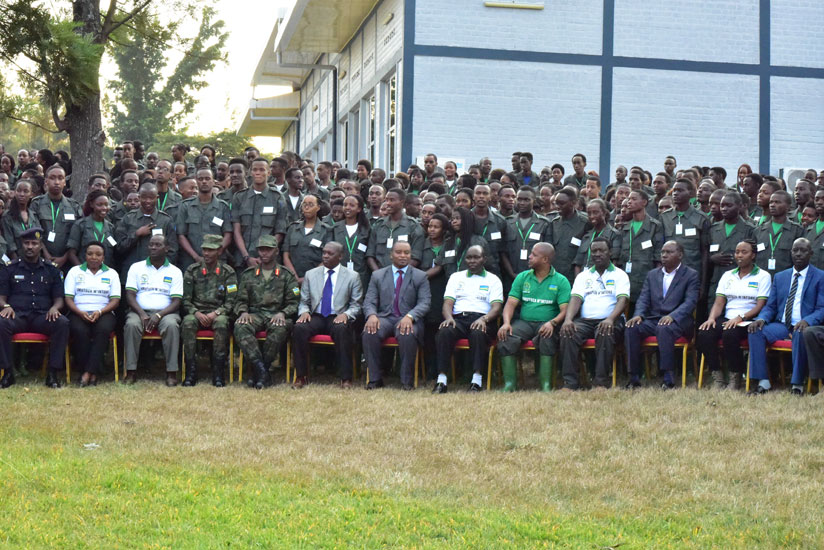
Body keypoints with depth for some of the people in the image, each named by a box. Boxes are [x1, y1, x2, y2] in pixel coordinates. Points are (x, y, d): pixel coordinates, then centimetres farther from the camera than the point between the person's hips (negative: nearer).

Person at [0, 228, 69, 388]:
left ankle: (53, 372, -27)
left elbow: (59, 298, 15)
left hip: (42, 317, 1)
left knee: (63, 323, -32)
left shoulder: (51, 270, 18)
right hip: (17, 316, -1)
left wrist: (54, 308, -10)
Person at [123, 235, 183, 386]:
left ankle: (171, 373, -33)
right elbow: (130, 295, 2)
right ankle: (131, 371, -30)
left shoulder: (175, 272, 9)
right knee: (131, 324, -33)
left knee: (171, 325, -35)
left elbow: (176, 301, 0)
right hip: (140, 310, 1)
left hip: (165, 312, -1)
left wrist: (159, 315, -17)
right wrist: (142, 314, -15)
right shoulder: (136, 267, 11)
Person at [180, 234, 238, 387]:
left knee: (221, 323, -36)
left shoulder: (228, 272, 6)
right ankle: (191, 372, -30)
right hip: (197, 312, 1)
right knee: (188, 323, -34)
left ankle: (218, 373, -32)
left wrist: (215, 313, -17)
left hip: (218, 313, -1)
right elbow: (186, 300, 5)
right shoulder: (192, 270, 9)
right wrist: (197, 313, -14)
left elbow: (231, 302, 0)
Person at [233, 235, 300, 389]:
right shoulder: (248, 274, 20)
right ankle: (261, 369, -36)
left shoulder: (287, 275, 13)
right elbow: (241, 300, 17)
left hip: (276, 315, -2)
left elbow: (294, 302, 7)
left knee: (280, 328, -38)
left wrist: (282, 313, -13)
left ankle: (259, 370, -28)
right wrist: (243, 312, -6)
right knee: (240, 326, -33)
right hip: (254, 314, 2)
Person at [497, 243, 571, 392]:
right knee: (506, 338, -28)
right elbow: (511, 303, 7)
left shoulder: (561, 281, 5)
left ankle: (546, 385, -33)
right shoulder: (522, 277, 15)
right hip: (523, 322, 3)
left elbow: (565, 310, -6)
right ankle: (509, 384, -25)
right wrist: (506, 322, -14)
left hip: (546, 324, -3)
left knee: (547, 338, -37)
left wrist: (552, 323, -26)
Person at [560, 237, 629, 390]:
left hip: (609, 321, -3)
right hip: (584, 320, 3)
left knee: (606, 333, -38)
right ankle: (570, 382, -28)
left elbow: (622, 300, -4)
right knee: (567, 333, -29)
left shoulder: (619, 275, 12)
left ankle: (601, 382, -32)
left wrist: (610, 319, -25)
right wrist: (568, 319, -15)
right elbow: (576, 299, 7)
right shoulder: (583, 276, 22)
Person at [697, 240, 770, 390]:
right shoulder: (728, 275, 20)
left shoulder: (763, 276, 6)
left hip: (748, 320, -4)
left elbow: (760, 305, -5)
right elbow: (719, 302, 12)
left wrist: (740, 318, -21)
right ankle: (717, 377, -18)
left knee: (730, 334, -37)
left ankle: (735, 379, -21)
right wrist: (711, 318, -11)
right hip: (726, 319, 4)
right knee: (704, 334, -27)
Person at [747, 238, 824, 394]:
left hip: (803, 326, -4)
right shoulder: (779, 277, 19)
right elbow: (770, 306, 16)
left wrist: (807, 321, -26)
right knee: (755, 331, -24)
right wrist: (761, 319, -9)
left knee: (800, 335, -40)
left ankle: (798, 385, -33)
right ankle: (763, 382, -24)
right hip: (781, 325, 4)